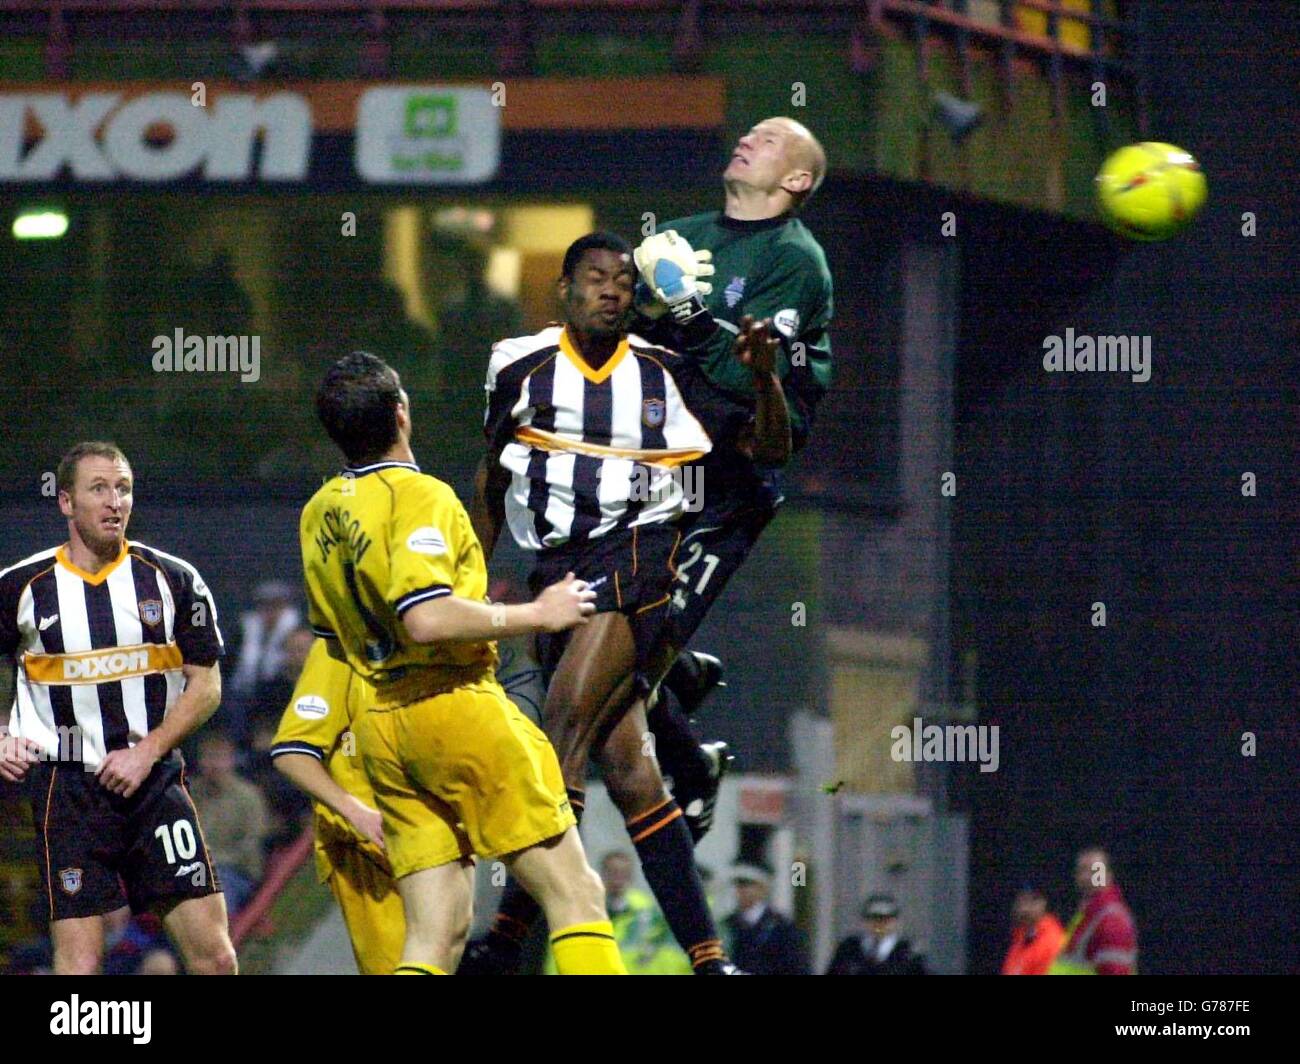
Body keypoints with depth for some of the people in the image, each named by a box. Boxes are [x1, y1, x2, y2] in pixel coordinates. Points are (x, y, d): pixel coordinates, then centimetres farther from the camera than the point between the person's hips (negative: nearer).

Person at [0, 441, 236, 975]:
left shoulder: (174, 580, 4)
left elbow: (205, 685, 5)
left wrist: (146, 752, -8)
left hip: (155, 783, 1)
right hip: (67, 786, -1)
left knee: (215, 957, -6)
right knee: (78, 962, -7)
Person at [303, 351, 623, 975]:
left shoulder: (319, 515, 13)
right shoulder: (418, 494, -11)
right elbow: (426, 618, -24)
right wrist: (536, 615, -13)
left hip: (380, 730, 8)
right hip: (457, 709, -8)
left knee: (436, 935, 5)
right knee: (575, 894, -4)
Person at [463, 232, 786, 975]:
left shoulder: (666, 374, 6)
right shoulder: (521, 369, 8)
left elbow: (769, 447, 11)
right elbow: (494, 481, 21)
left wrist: (765, 377, -7)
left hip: (636, 556, -3)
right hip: (560, 570, 3)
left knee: (564, 733, -19)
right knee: (627, 771, -3)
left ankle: (509, 936, -18)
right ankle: (708, 958, -2)